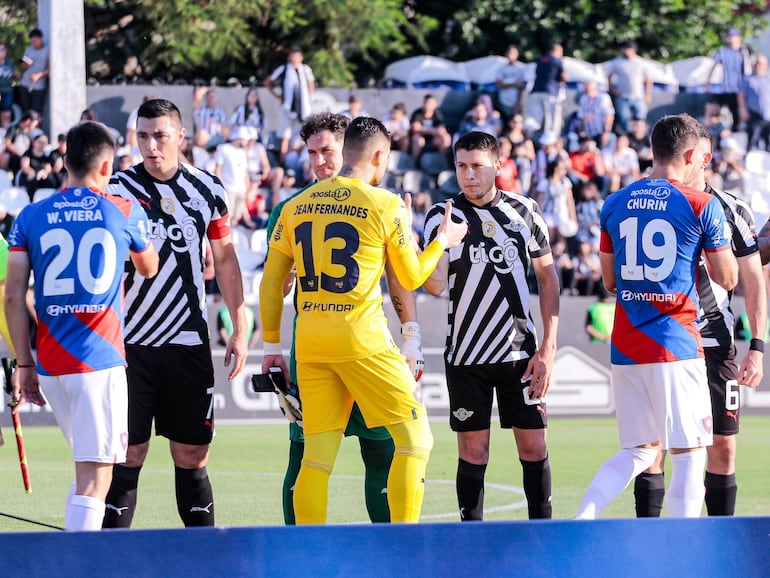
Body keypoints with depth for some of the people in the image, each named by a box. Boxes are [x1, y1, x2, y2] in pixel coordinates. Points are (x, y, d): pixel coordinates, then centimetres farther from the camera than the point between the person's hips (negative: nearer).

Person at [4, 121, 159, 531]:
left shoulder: (30, 217, 5)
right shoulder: (125, 212, 2)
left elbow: (13, 297, 1)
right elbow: (149, 268, 22)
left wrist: (24, 363, 9)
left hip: (49, 364, 4)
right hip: (100, 360, -4)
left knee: (88, 465, 22)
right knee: (94, 478, -7)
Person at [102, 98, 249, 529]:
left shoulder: (207, 190, 6)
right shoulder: (118, 189, -2)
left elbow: (225, 259, 14)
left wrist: (240, 330, 10)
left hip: (189, 343, 2)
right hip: (131, 343, -2)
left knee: (193, 456, 5)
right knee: (128, 454, -4)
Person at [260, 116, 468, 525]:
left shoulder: (295, 207, 10)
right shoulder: (385, 205, -3)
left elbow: (270, 282, 11)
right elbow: (411, 277, 8)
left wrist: (271, 345, 19)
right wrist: (443, 242, 26)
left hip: (309, 343, 5)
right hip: (362, 341, -5)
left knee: (317, 456, 7)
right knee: (414, 440, 3)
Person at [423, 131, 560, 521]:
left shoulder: (525, 211, 4)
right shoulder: (443, 215, -2)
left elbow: (547, 277, 9)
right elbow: (436, 284, -11)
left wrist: (548, 348, 2)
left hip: (521, 353, 2)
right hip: (467, 356, -1)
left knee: (534, 448, 1)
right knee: (473, 452, -1)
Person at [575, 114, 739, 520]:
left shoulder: (615, 204, 9)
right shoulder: (703, 205, -6)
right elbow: (727, 279, 1)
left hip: (624, 346, 5)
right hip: (676, 348, -5)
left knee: (638, 452, 14)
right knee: (689, 453, 1)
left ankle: (582, 519, -4)